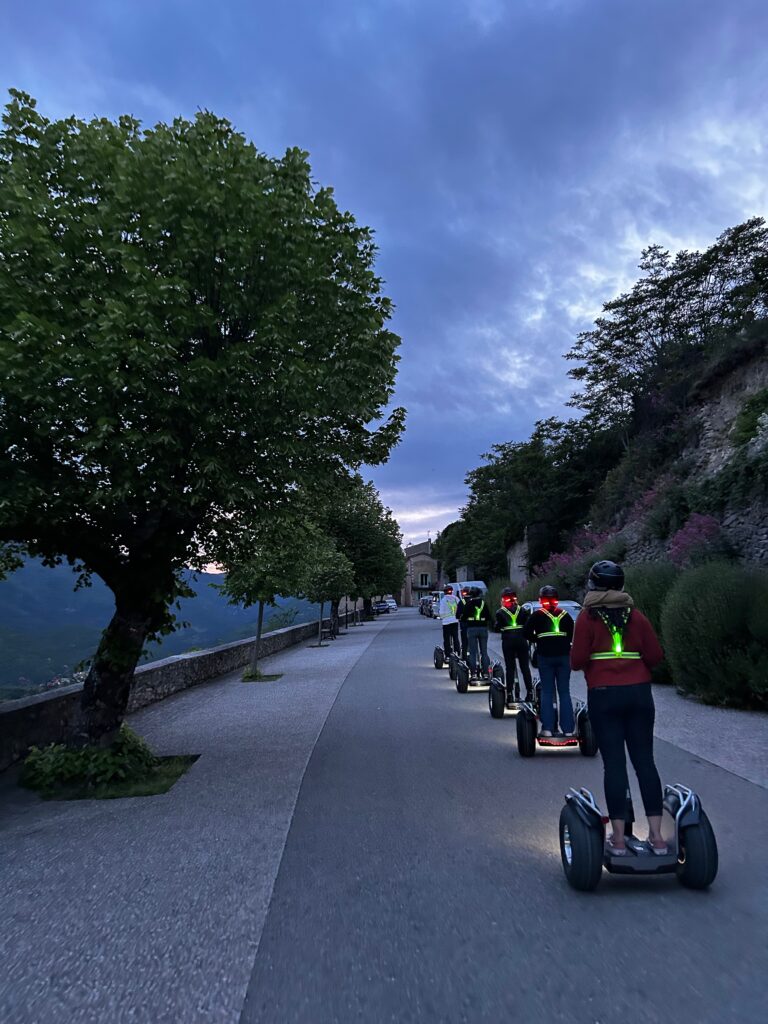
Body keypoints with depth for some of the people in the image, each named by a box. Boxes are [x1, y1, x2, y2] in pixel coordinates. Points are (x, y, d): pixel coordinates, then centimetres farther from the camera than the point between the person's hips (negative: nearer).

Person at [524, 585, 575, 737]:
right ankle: (568, 729, 6)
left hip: (545, 656, -2)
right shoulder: (565, 614, 7)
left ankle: (547, 728, 0)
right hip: (563, 655, 2)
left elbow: (527, 633, -5)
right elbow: (573, 633, 7)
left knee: (547, 692, 4)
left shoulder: (537, 615, -1)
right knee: (564, 692, 7)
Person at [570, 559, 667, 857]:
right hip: (639, 693, 3)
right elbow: (655, 656, 1)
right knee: (644, 761, 9)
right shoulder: (636, 616, 3)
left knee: (614, 763, 2)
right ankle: (656, 836, 12)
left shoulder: (587, 618, -6)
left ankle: (618, 838, 6)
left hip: (603, 695, -3)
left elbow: (577, 661, -10)